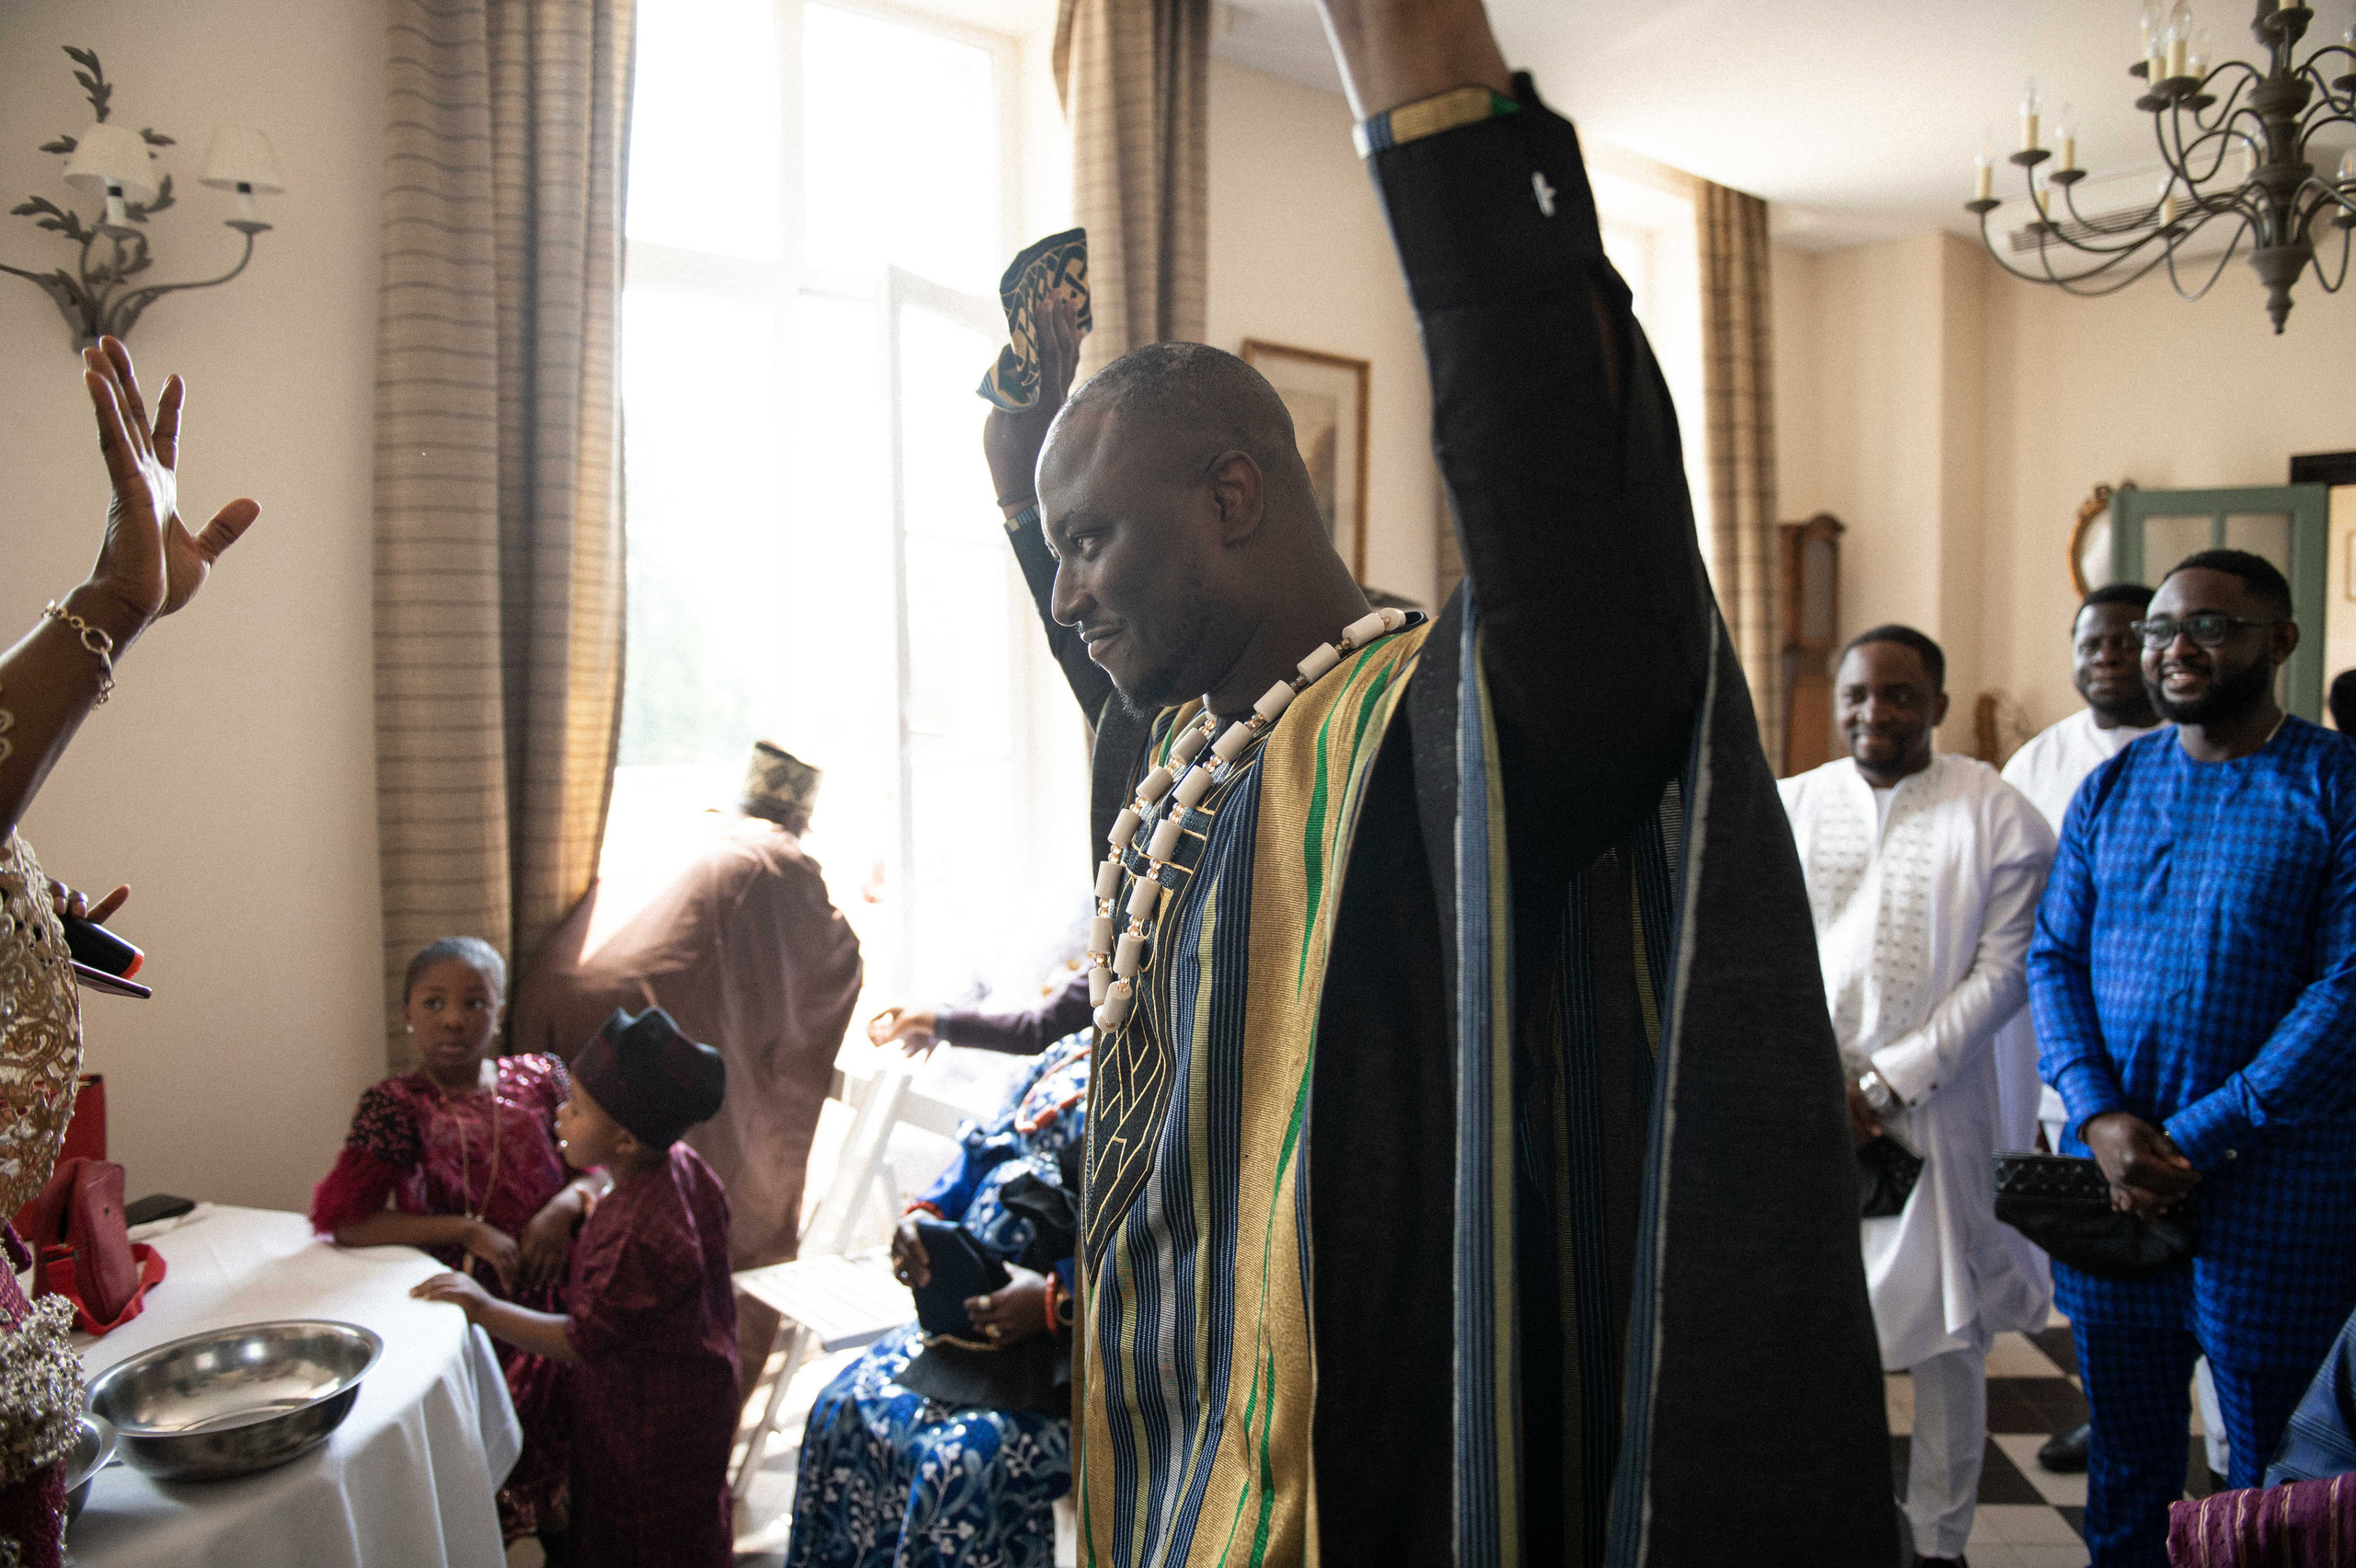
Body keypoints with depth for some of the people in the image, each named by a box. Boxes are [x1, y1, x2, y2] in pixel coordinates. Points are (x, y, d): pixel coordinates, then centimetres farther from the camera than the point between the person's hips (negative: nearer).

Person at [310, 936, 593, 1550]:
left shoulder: (541, 1079, 8)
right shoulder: (393, 1105, 1)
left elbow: (600, 1166, 12)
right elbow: (345, 1221, -9)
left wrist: (564, 1205, -10)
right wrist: (470, 1230, -15)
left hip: (548, 1294, 2)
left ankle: (563, 1540, 10)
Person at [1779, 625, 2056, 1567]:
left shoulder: (1997, 815, -1)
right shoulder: (1789, 806, 6)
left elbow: (2003, 970, -6)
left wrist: (1890, 1084, -12)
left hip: (1938, 1108, -1)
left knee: (1947, 1335, 9)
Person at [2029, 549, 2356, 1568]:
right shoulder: (2109, 788, 7)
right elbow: (2053, 959, 4)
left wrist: (2199, 1137, -16)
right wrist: (2101, 1118, -11)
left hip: (2270, 1187, -3)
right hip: (2111, 1178, 4)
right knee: (2124, 1462, 16)